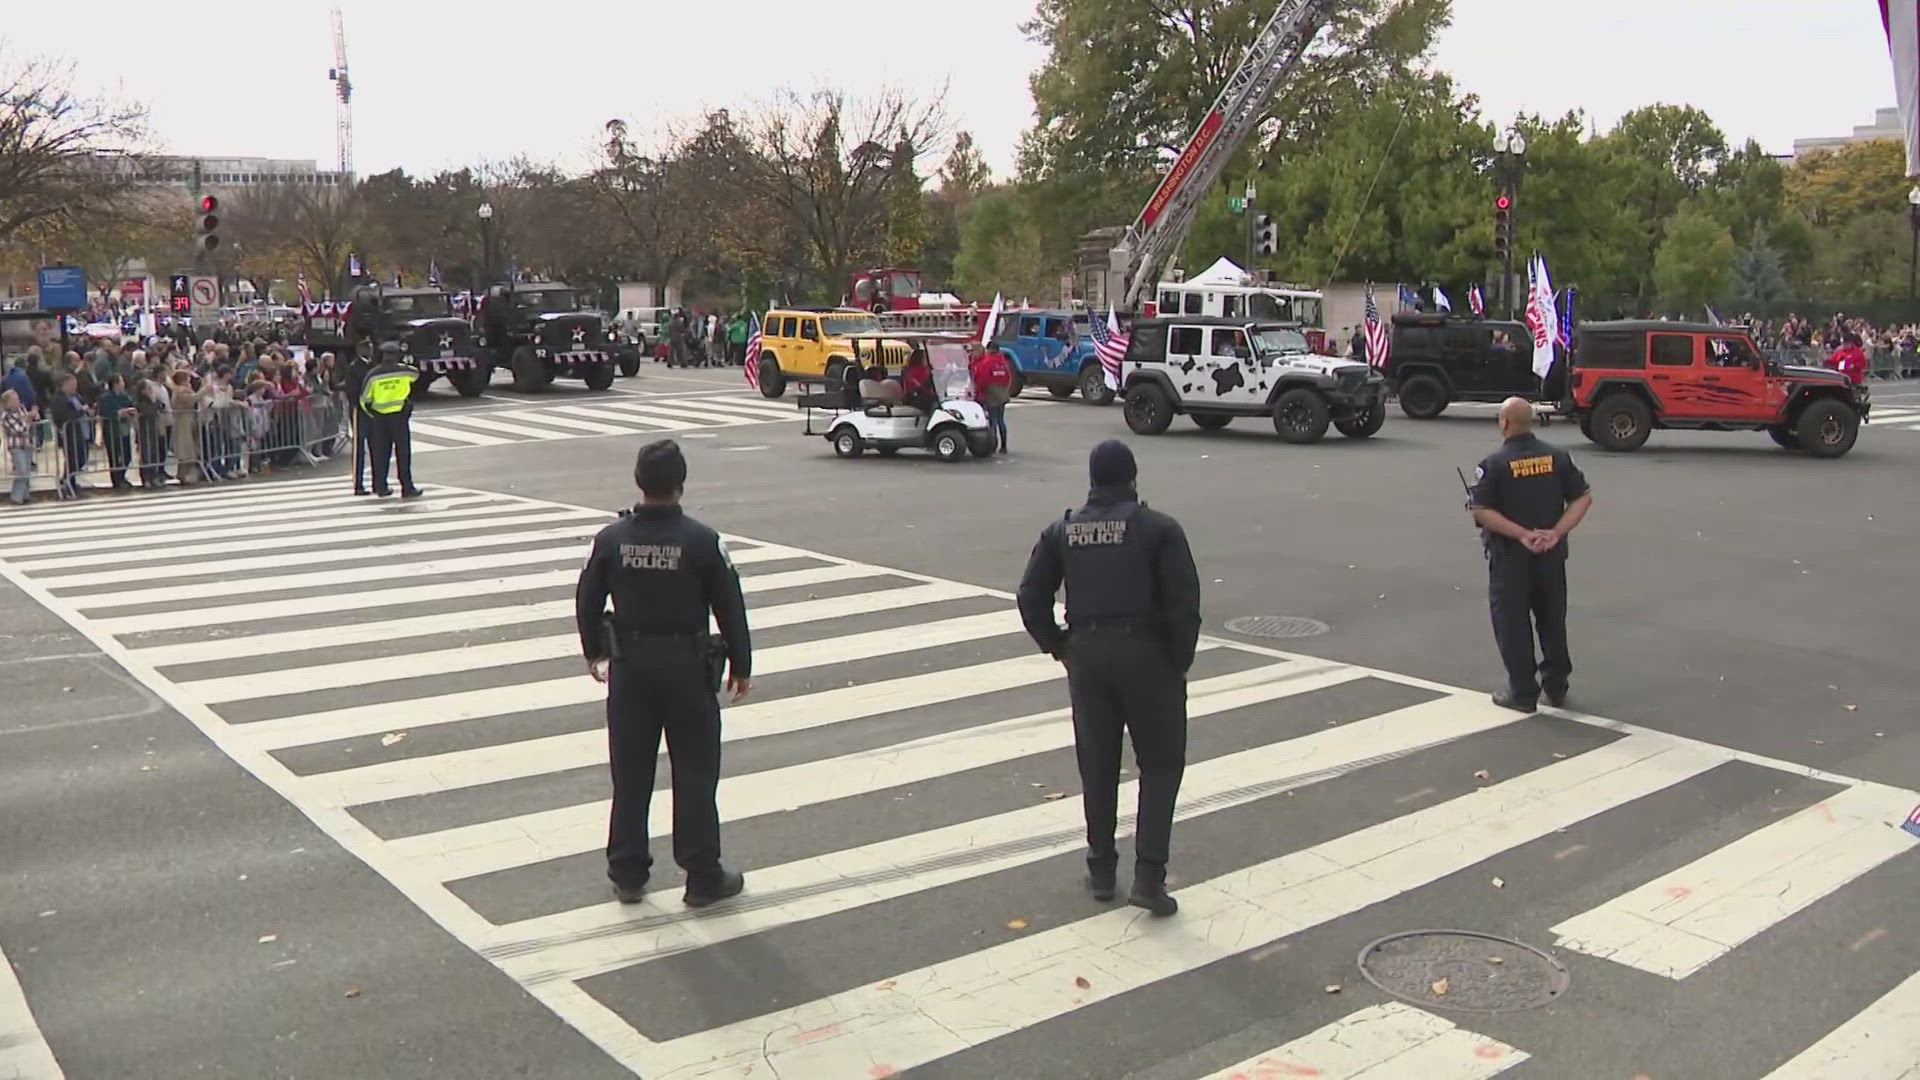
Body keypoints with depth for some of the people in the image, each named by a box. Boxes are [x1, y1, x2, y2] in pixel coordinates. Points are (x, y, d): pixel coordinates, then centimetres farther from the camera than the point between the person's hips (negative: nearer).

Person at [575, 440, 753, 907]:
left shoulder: (611, 539, -4)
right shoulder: (701, 541, -13)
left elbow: (587, 601, 6)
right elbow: (730, 607, -6)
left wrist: (594, 653, 22)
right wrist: (740, 665, 6)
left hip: (630, 667, 3)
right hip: (687, 668, -3)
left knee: (630, 774, 13)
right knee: (695, 774, 7)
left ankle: (627, 874, 21)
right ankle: (703, 877, 13)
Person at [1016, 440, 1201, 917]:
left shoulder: (1062, 531, 5)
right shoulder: (1159, 528, -7)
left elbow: (1031, 597, 5)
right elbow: (1184, 603, -13)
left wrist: (1059, 647, 14)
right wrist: (1180, 660, -2)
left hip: (1087, 656, 4)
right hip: (1147, 655, -3)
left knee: (1097, 765, 15)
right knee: (1161, 764, 7)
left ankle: (1101, 870, 24)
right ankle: (1148, 875, -1)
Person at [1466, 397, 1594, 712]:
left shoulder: (1493, 463, -11)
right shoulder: (1558, 457, 1)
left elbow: (1481, 511, -18)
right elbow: (1583, 498, -1)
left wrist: (1522, 534, -18)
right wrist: (1556, 533, -8)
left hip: (1510, 555, -4)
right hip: (1551, 554, 4)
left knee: (1513, 623, 6)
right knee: (1552, 619, 18)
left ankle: (1523, 692, 9)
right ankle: (1556, 686, 27)